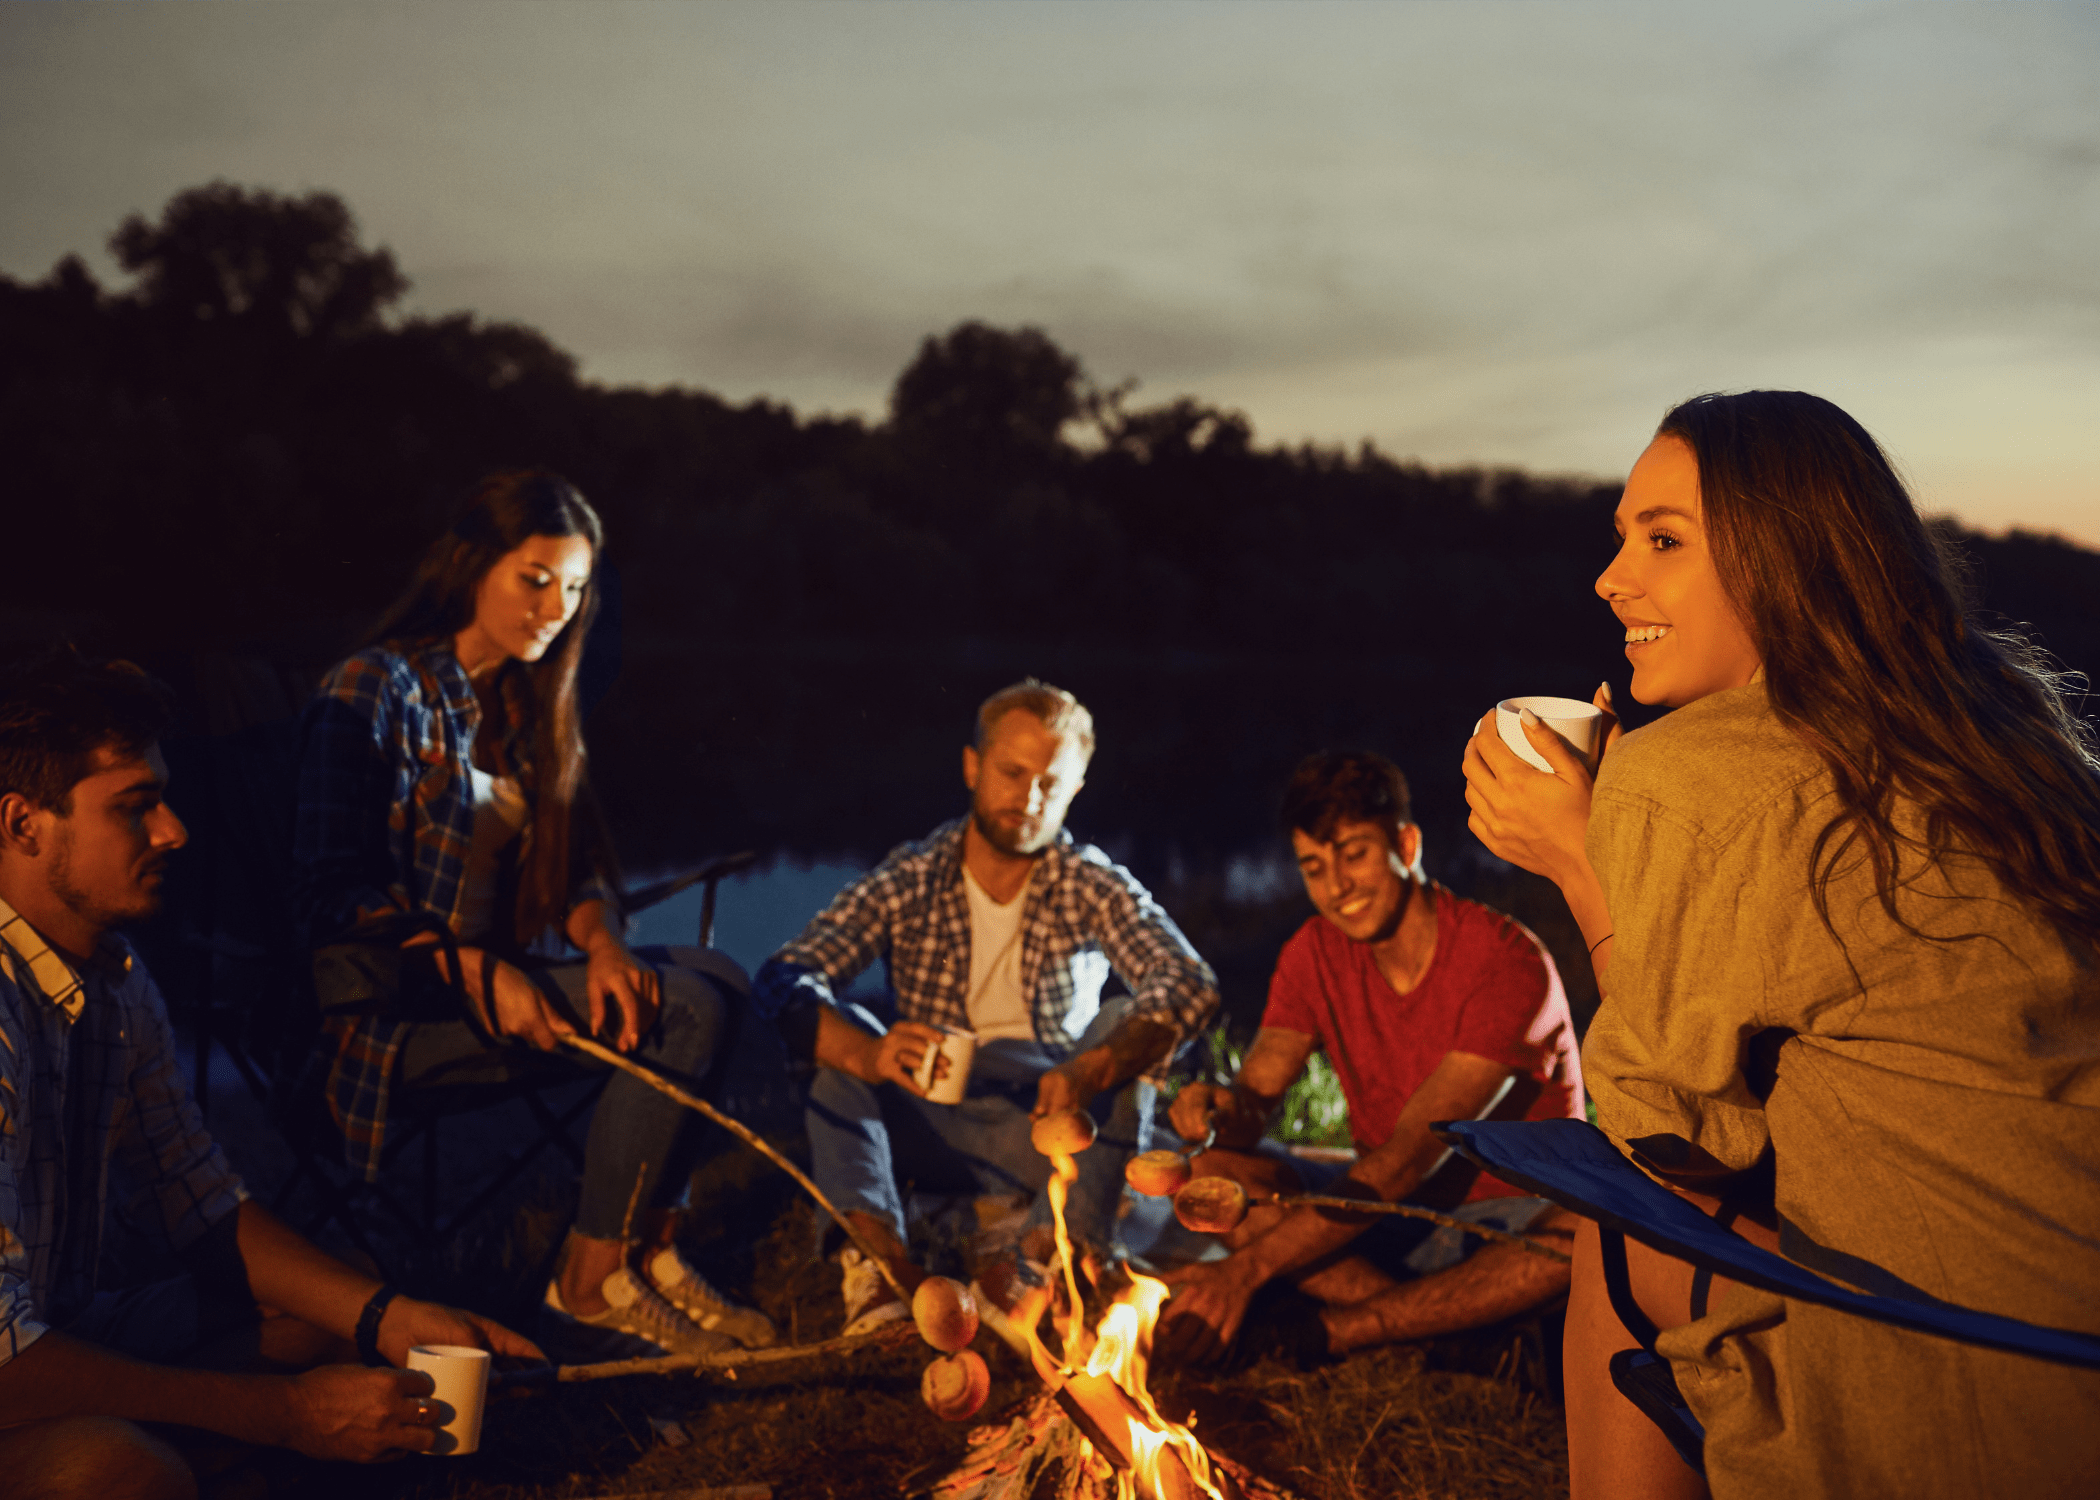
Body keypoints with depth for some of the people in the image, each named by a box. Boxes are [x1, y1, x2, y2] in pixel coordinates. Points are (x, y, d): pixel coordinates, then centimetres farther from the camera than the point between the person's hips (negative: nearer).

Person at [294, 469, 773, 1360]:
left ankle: (650, 1253, -11)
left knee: (717, 978, -14)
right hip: (393, 1003, -8)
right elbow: (334, 890, -15)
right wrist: (478, 973, -24)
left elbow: (574, 864, 11)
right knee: (684, 1009, -24)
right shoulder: (375, 691, -9)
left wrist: (601, 941, -12)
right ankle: (592, 1278, -13)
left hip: (499, 977, 8)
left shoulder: (527, 704, 15)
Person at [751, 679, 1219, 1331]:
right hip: (929, 1129, 1)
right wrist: (866, 1055, -39)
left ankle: (1038, 1251, -31)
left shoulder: (1092, 884, -5)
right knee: (833, 1031, -22)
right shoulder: (909, 880, -4)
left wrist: (1094, 1069, -42)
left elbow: (1189, 981, -22)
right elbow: (783, 978, -17)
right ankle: (881, 1255, -36)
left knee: (1132, 1022, -25)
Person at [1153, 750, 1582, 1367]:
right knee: (1215, 1174, -17)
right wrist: (1225, 1108, -34)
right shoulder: (1315, 953, -1)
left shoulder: (1507, 962, -22)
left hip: (1516, 1224, -5)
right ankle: (1445, 1333, -25)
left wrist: (1248, 1268, -35)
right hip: (1391, 1221, 5)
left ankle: (1338, 1331, -28)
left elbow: (1409, 1158, -28)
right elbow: (1258, 1096, -6)